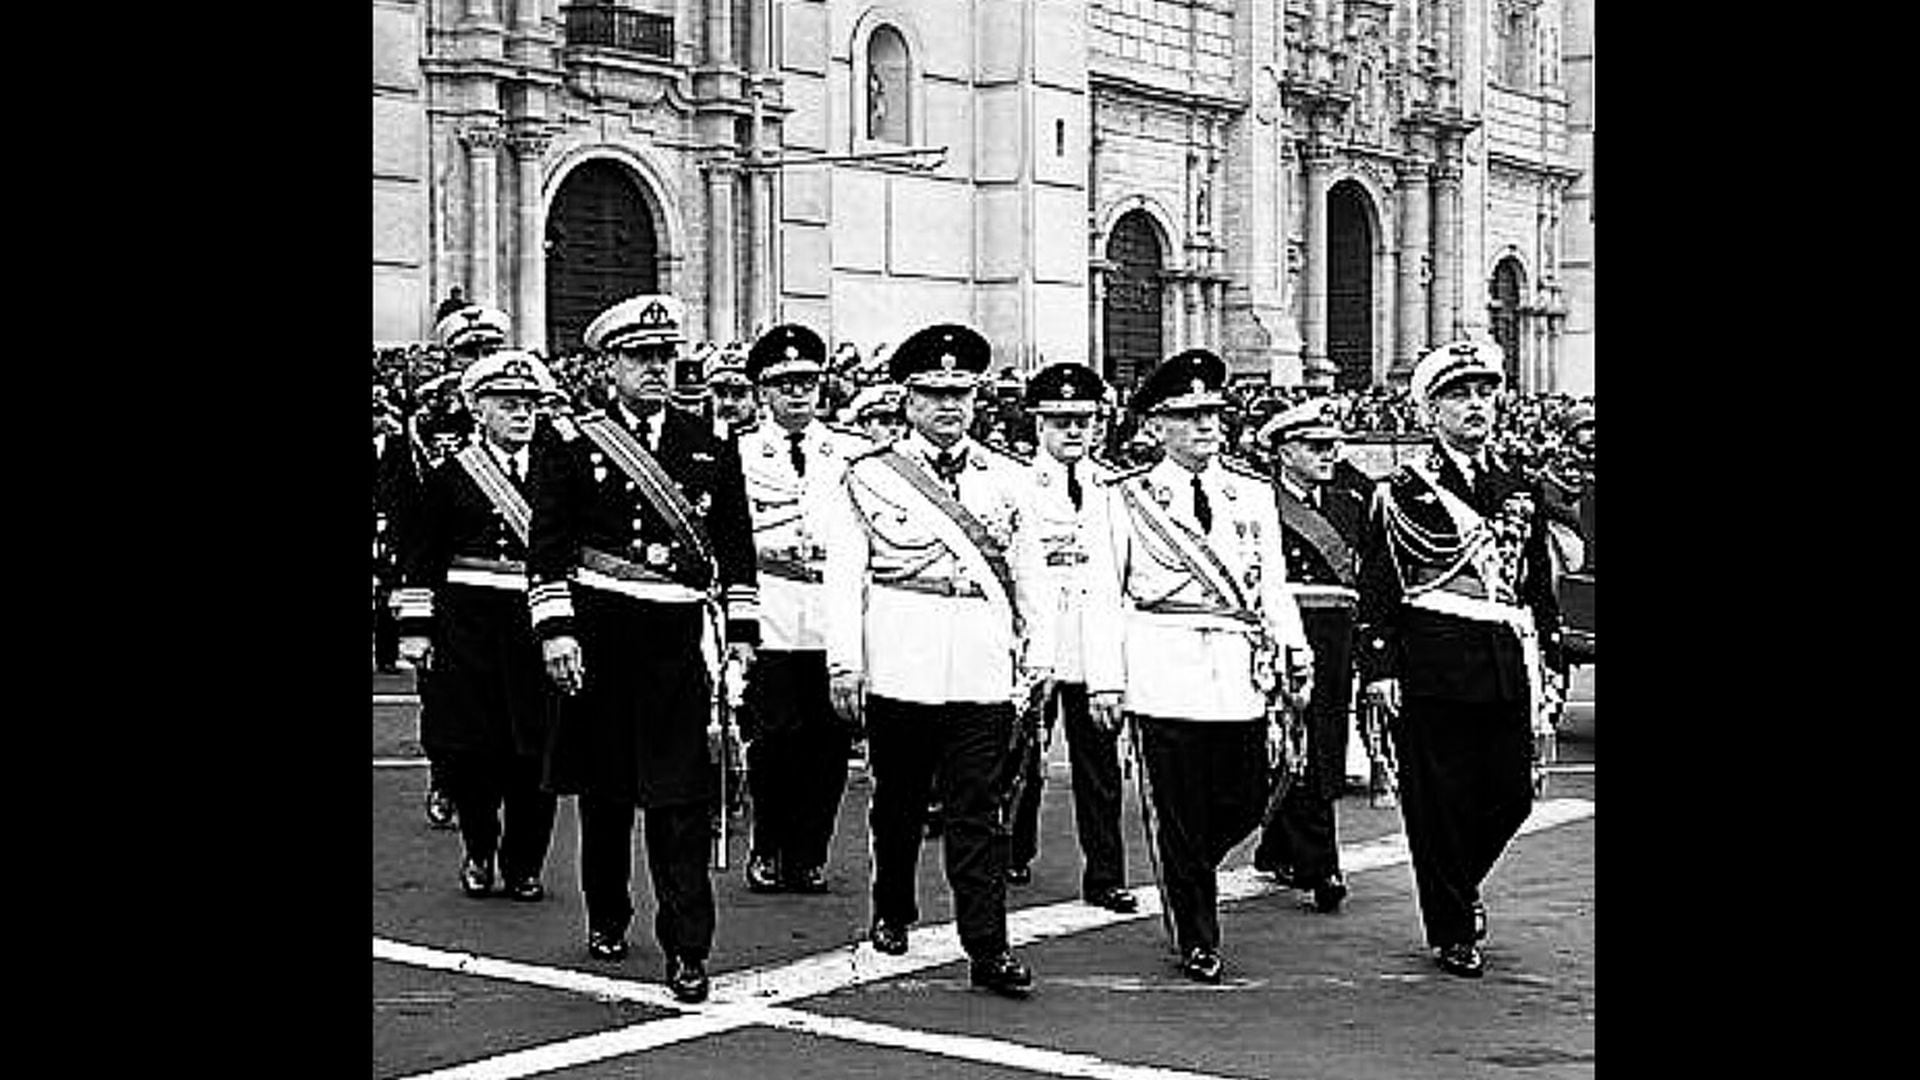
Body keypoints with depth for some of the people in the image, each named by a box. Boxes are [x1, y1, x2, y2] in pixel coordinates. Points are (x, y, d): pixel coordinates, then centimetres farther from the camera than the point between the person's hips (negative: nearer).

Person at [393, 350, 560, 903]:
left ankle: (523, 866, 14)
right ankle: (479, 853, 23)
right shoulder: (448, 476, 4)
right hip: (467, 628, -1)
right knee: (465, 751, 1)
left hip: (536, 624, 1)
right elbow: (421, 561, 5)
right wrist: (415, 626, -1)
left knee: (534, 753, 0)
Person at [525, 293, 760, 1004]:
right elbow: (548, 547, 0)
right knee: (604, 794, 11)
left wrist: (741, 630, 7)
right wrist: (555, 628, -8)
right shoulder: (571, 444, 3)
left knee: (682, 798, -5)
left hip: (680, 636, 1)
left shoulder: (711, 447, 10)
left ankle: (687, 949, -3)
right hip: (600, 635, 0)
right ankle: (606, 921, 29)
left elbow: (736, 546, 13)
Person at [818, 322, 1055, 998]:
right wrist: (845, 664, -7)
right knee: (898, 801, 12)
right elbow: (844, 577, 0)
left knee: (978, 811, -2)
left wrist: (1039, 658, 9)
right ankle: (893, 913, 33)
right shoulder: (867, 479, 4)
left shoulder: (1009, 481, 12)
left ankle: (988, 949, -2)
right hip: (899, 669, -1)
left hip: (984, 673, 1)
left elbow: (1029, 577, 14)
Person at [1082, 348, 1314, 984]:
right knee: (1182, 816, 0)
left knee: (1245, 803, 4)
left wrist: (1296, 657, 5)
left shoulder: (1254, 495, 13)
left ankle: (1185, 873, 34)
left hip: (1243, 673, 3)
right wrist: (1106, 681, -4)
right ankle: (1198, 941, 13)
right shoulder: (1127, 497, 3)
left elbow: (1273, 586, 15)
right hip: (1164, 674, -3)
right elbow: (1105, 594, 1)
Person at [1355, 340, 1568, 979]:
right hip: (1433, 673, -5)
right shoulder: (1400, 494, 0)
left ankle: (1459, 886, 33)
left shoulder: (1520, 494, 15)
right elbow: (1376, 591, -2)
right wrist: (1379, 670, -9)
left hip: (1507, 671, 5)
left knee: (1512, 795, 5)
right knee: (1442, 802, 1)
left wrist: (1551, 664, 13)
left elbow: (1540, 589, 19)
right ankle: (1452, 932, 14)